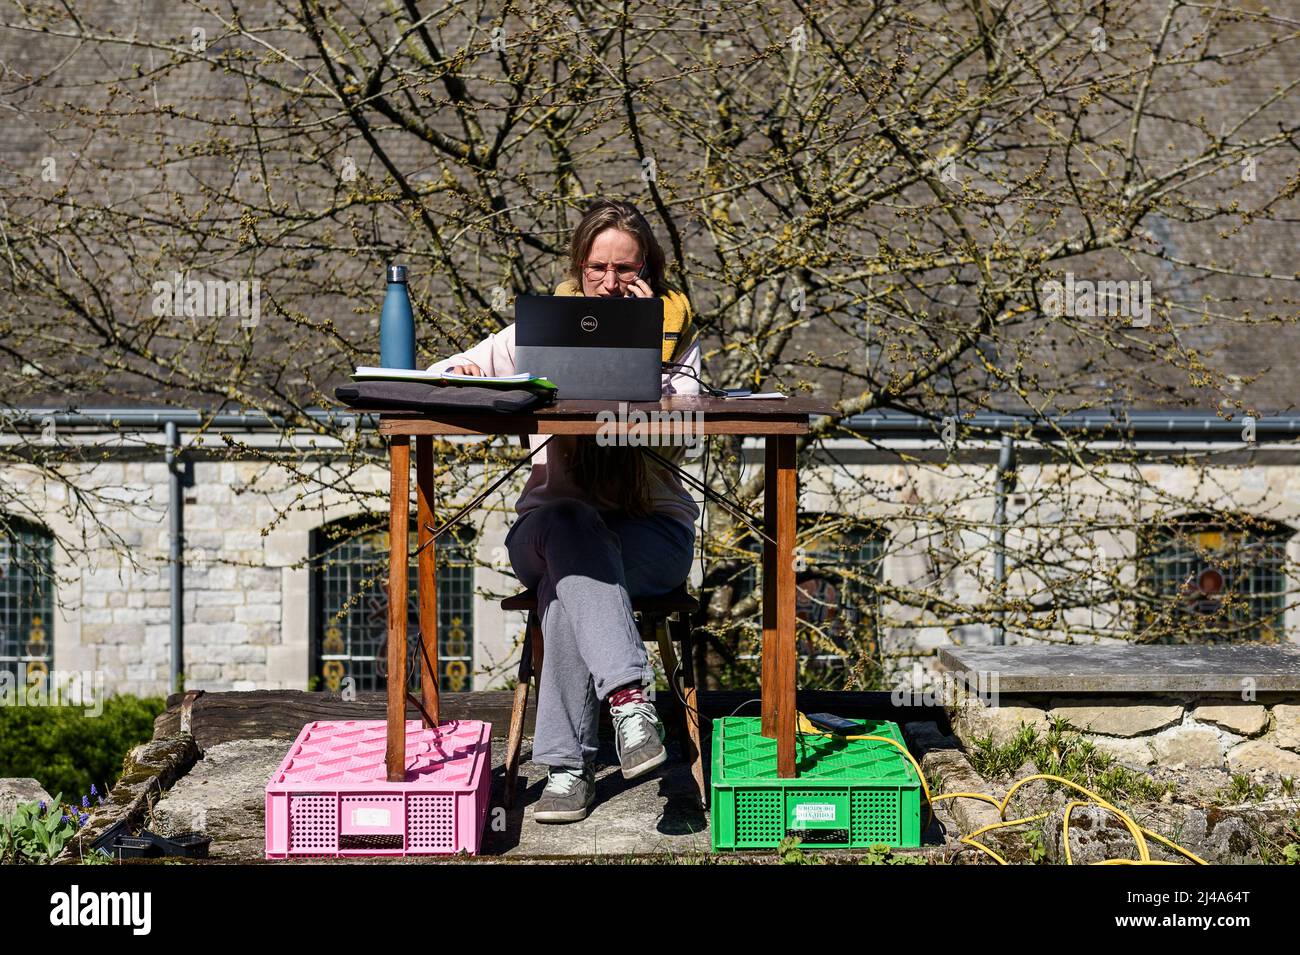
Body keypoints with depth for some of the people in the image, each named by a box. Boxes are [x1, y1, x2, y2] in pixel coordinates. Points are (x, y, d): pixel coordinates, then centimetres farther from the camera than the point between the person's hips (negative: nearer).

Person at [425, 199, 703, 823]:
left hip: (650, 526, -1)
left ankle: (567, 763, -30)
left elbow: (675, 441, -8)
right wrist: (462, 376, -17)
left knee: (567, 581, -32)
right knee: (570, 524, -36)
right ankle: (628, 694, -46)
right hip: (551, 519, 1)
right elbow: (434, 379, 7)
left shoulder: (677, 332, 7)